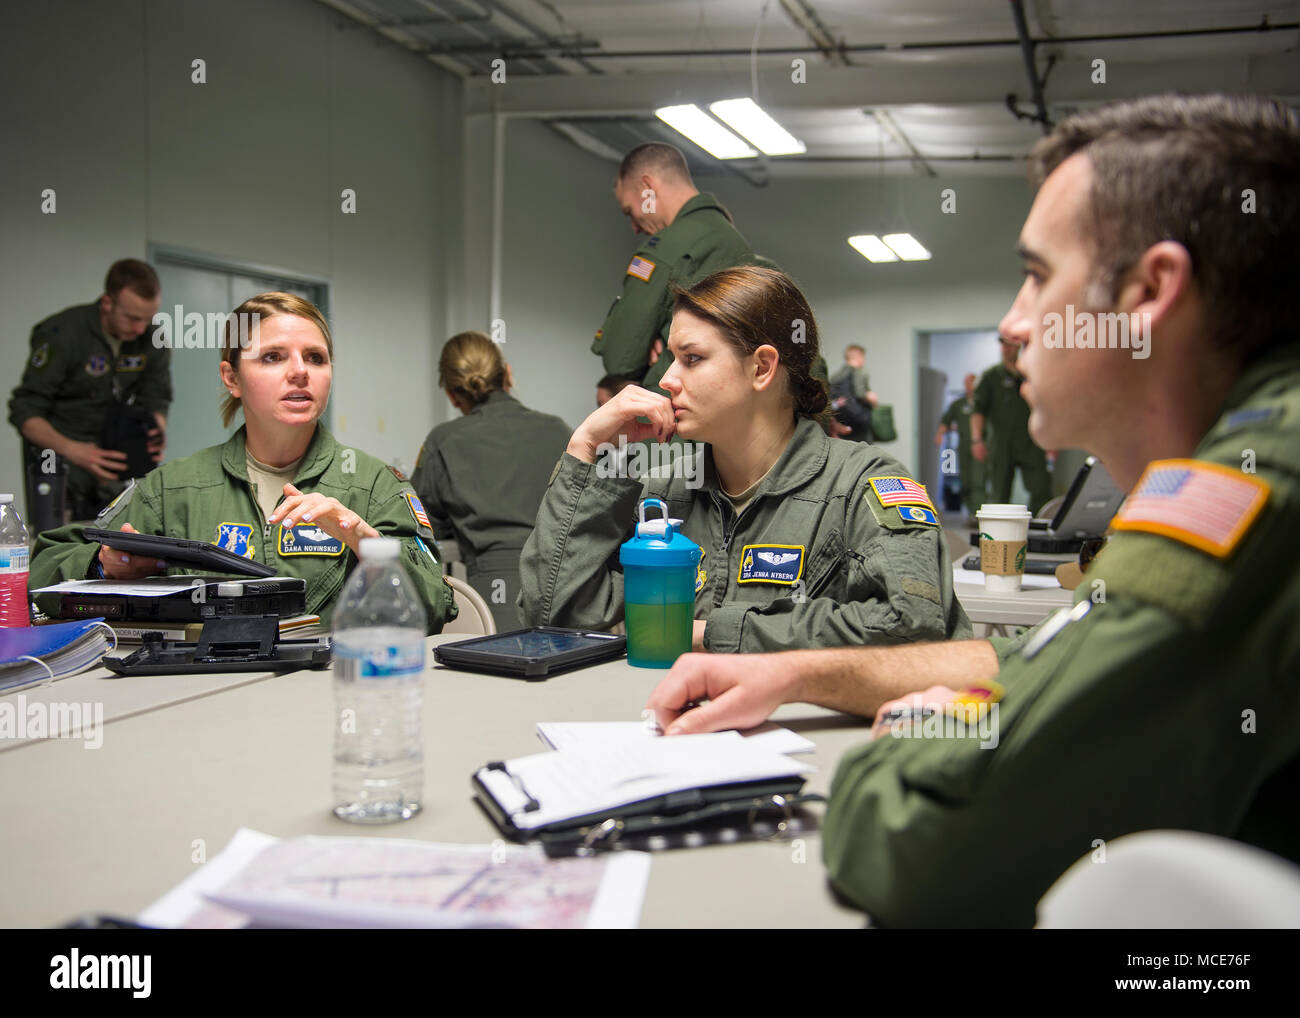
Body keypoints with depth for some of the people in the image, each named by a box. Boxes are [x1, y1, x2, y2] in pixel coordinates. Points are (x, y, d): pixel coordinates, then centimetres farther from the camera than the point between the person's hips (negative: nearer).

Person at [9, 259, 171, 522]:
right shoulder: (61, 334, -18)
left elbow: (155, 402, 4)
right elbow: (24, 412, -19)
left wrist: (157, 433, -21)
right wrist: (72, 450, -35)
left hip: (111, 455, 4)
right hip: (57, 449, -4)